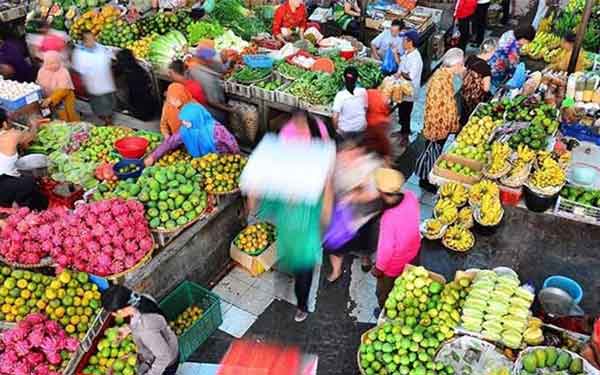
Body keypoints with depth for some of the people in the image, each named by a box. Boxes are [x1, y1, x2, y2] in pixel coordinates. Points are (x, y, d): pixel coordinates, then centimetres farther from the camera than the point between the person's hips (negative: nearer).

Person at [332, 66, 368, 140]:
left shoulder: (340, 95, -20)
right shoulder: (363, 92, -11)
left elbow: (335, 117, -20)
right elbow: (365, 109, 3)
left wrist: (336, 129, -2)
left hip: (345, 130, -2)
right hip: (361, 128, 2)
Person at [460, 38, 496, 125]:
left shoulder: (470, 58, -5)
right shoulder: (485, 67, -24)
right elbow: (486, 88, -19)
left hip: (464, 94, 6)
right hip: (476, 99, -6)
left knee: (464, 117, 23)